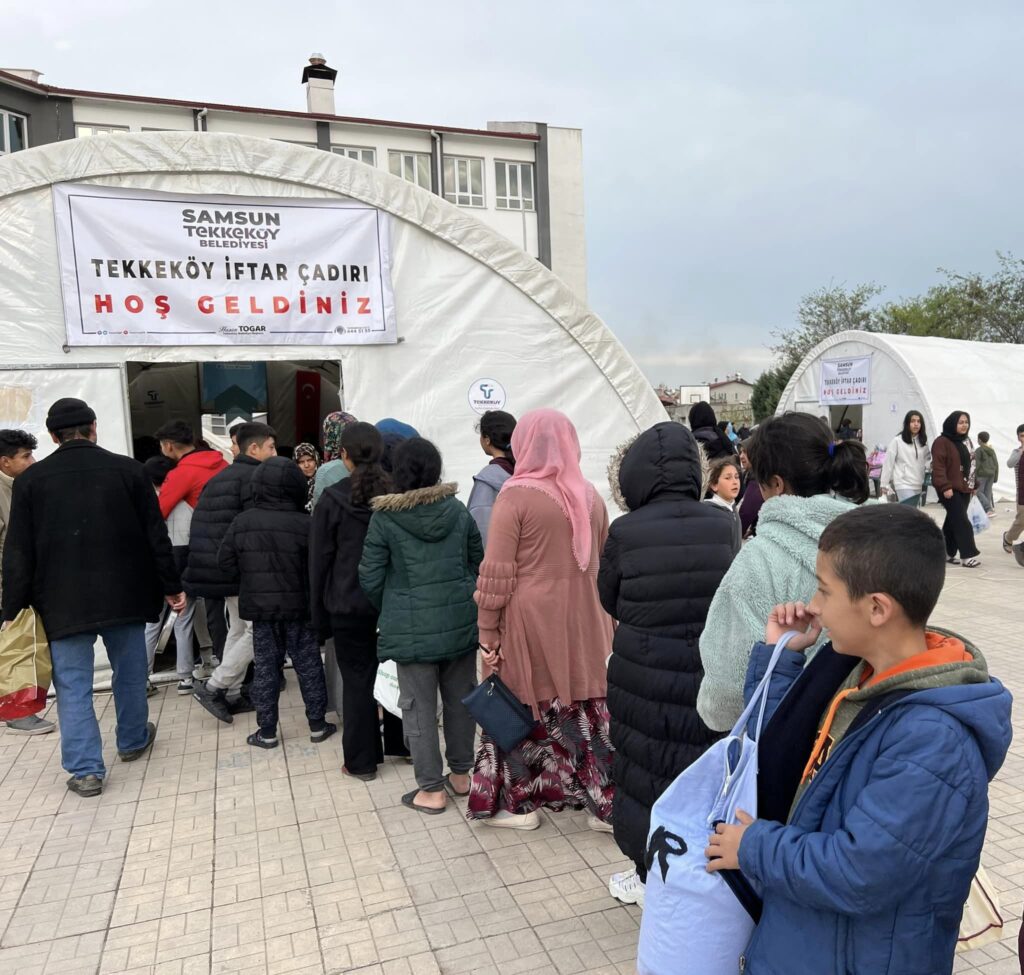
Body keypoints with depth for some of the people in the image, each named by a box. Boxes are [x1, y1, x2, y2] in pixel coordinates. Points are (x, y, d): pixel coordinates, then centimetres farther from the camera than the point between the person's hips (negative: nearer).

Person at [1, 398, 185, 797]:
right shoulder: (128, 469, -4)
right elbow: (156, 535, -2)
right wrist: (171, 586, 6)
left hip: (63, 601, 0)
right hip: (124, 594, 1)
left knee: (73, 685, 8)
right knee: (129, 673, 18)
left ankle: (86, 769, 9)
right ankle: (133, 741, 35)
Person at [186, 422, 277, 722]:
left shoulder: (221, 477, 17)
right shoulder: (255, 477, -11)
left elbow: (200, 524, 16)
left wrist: (202, 569, 18)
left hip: (222, 566, 10)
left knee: (237, 630, 17)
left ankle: (232, 694, 21)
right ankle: (213, 687, 1)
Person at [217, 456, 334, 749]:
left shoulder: (242, 522, -5)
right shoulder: (304, 525, -14)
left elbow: (225, 561, 1)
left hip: (260, 607, 2)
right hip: (298, 607, -2)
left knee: (265, 667, 11)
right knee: (308, 665, 10)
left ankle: (267, 732, 16)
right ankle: (317, 725, 18)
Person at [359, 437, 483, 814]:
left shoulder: (384, 518, -9)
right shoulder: (458, 510, 1)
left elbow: (370, 578, -6)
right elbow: (478, 563, 7)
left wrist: (390, 609, 13)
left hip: (412, 627, -4)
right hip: (461, 619, 4)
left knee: (420, 708, 8)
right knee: (459, 699, 17)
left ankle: (431, 790, 17)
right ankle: (460, 774, 31)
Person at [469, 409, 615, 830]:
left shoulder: (516, 495, -11)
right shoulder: (591, 497, 6)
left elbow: (497, 575, -13)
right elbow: (603, 565, 12)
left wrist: (487, 634, -6)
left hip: (531, 623, -4)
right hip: (583, 625, 5)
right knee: (589, 710, 12)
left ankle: (518, 803, 24)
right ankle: (606, 804, 21)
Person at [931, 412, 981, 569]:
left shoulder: (967, 442, 16)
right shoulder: (942, 442, -11)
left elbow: (971, 464, 23)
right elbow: (938, 467, -17)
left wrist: (973, 484, 20)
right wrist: (945, 486, -24)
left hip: (964, 488, 8)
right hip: (950, 489, -8)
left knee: (953, 520, 11)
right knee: (961, 521, -10)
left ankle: (948, 553, 18)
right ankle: (969, 554, -8)